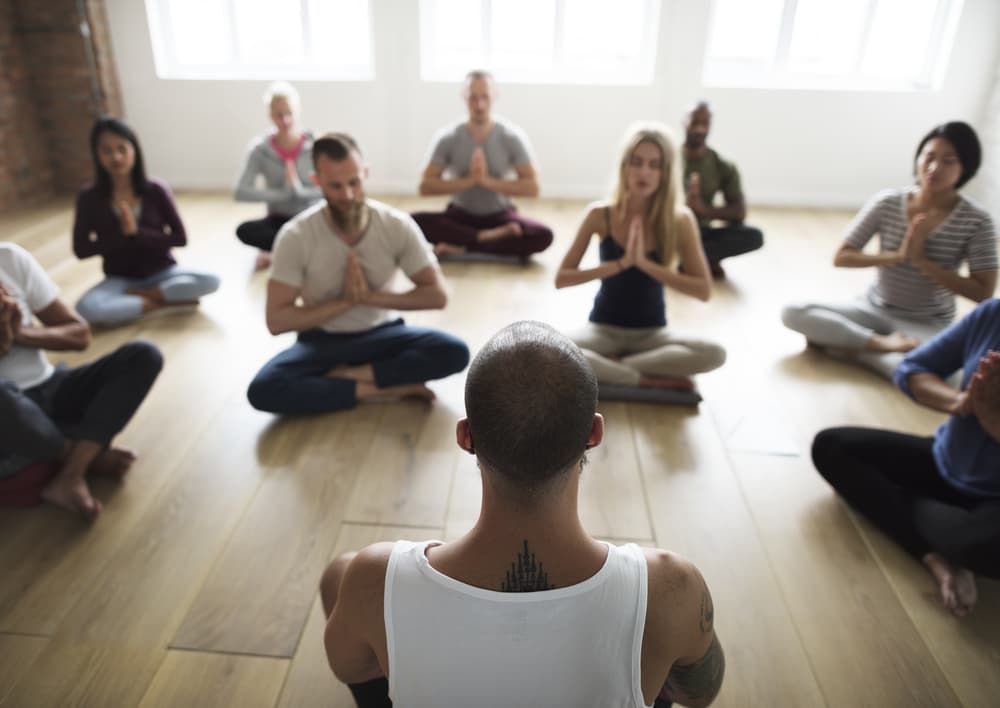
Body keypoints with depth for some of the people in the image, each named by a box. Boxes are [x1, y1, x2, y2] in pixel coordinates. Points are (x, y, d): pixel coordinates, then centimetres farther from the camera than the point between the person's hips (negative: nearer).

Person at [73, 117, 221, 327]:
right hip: (121, 280, -1)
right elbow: (81, 249, -7)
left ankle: (139, 295, -12)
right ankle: (163, 302, -17)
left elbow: (180, 238, -8)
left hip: (162, 273, 1)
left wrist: (137, 233, -18)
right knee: (86, 308, -33)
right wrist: (123, 234, -17)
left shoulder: (156, 190, -8)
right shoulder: (89, 197, -7)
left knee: (210, 281, -28)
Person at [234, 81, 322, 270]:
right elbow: (240, 192, -13)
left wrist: (300, 191, -25)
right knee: (244, 231, -29)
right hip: (279, 220, 1)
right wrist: (281, 193, -20)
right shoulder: (260, 149, -5)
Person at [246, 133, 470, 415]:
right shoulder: (296, 236, -17)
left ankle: (346, 375, -18)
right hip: (322, 342, 0)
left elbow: (437, 295, -10)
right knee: (263, 390, -30)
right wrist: (345, 301, -23)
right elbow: (276, 320, -16)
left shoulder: (397, 225, -14)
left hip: (379, 335, 1)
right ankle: (389, 387, -22)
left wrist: (371, 297, -20)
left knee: (454, 352, -27)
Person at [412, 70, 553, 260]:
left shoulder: (512, 137, -8)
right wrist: (469, 180, -24)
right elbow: (425, 186, -12)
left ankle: (462, 248, -26)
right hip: (460, 215, 0)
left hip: (500, 215, 0)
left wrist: (488, 181, -24)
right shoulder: (447, 138, -7)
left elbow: (532, 188, -12)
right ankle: (488, 237, -25)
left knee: (544, 235, -30)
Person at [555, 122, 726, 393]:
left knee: (714, 354, -28)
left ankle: (608, 366, -17)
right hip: (605, 328, -1)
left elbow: (704, 290, -12)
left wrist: (645, 263, -22)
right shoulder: (600, 214, -8)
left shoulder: (679, 219, -7)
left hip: (651, 333, 1)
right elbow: (561, 278, -10)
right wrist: (620, 263, -21)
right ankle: (653, 380, -18)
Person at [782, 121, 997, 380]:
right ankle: (883, 343, -21)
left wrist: (921, 260, -20)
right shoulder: (887, 203, -7)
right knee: (793, 313, -20)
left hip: (927, 324, -3)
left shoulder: (976, 221, -11)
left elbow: (983, 293, -14)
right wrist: (897, 256, -19)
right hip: (875, 308, 3)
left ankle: (842, 342, -18)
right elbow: (841, 257, -5)